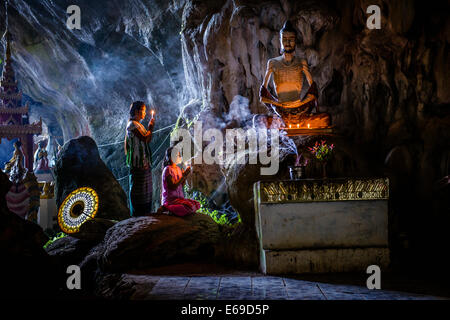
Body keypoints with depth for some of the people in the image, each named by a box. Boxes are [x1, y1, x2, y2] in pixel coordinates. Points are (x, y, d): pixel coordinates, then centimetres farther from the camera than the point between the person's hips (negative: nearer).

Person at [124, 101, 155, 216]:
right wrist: (150, 127, -5)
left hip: (145, 161, 10)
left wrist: (151, 127, 8)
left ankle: (144, 213, 19)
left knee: (145, 188, 12)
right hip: (138, 161, -10)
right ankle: (137, 214, 1)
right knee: (137, 187, -5)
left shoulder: (139, 125, 18)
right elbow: (145, 138, -17)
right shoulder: (132, 124, -11)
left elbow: (148, 140, 18)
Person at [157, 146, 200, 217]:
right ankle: (165, 208, -17)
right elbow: (173, 187, -18)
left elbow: (181, 184, 17)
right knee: (191, 207, -27)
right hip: (170, 199, -9)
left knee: (197, 204, -6)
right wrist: (184, 176, -18)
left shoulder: (178, 169, 13)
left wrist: (186, 175, 2)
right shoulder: (168, 170, -13)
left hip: (179, 197, 9)